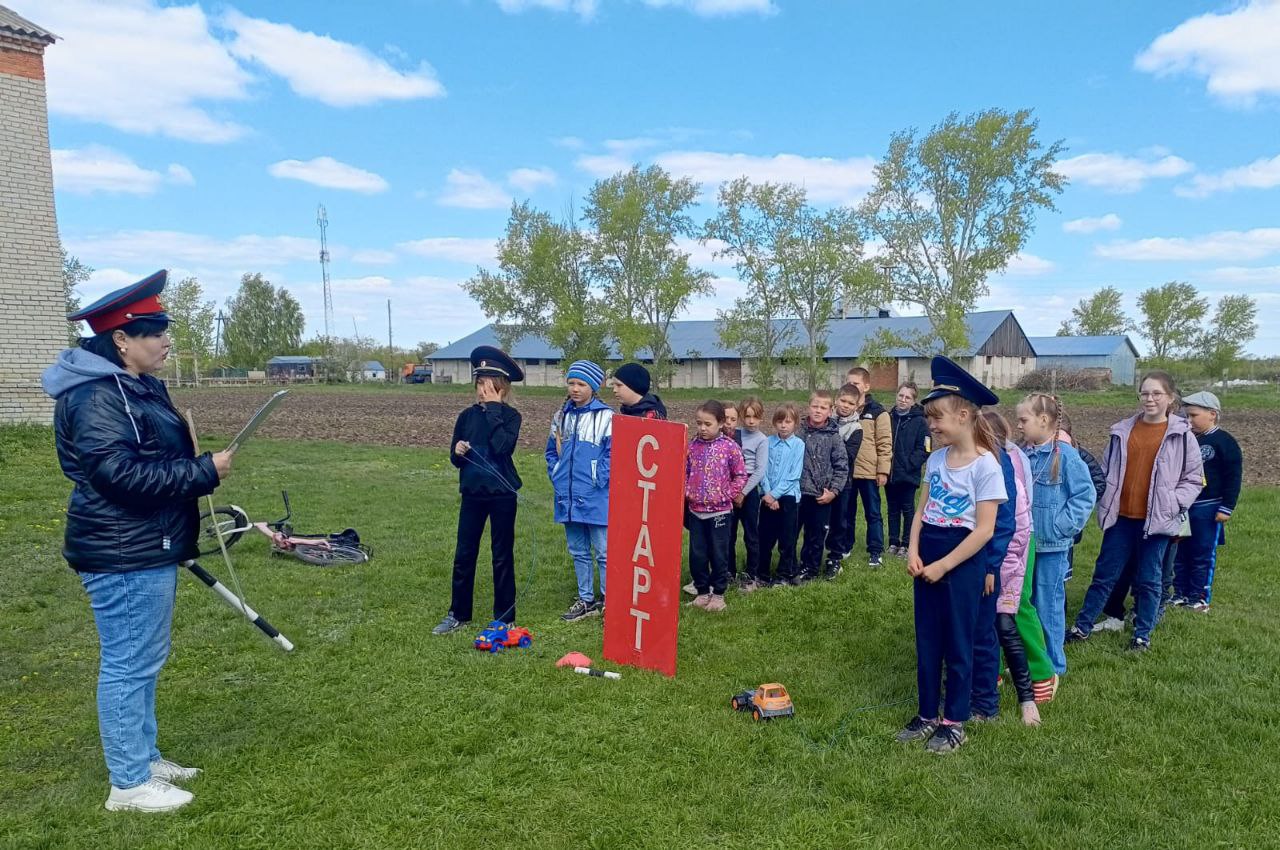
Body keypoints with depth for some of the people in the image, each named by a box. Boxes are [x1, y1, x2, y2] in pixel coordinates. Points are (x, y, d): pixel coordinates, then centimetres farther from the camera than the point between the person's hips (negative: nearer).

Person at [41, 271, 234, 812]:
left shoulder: (140, 387, 13)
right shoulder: (94, 397, -19)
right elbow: (119, 473, -27)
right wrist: (204, 472, -22)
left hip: (148, 547, 10)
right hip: (123, 556, -10)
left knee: (142, 661, 19)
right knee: (128, 665, 0)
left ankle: (144, 758, 33)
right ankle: (129, 785, 12)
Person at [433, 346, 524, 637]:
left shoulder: (510, 416, -5)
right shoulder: (467, 416, 5)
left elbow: (503, 447, -24)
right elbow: (454, 458, 9)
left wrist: (494, 409, -19)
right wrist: (458, 451, -15)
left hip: (502, 495, -3)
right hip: (472, 494, 4)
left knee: (502, 556, 6)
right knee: (463, 554, 8)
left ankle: (505, 618, 17)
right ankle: (458, 614, 22)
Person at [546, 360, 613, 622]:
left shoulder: (606, 416, -9)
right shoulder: (561, 416, 10)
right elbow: (552, 451, 19)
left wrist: (599, 481, -14)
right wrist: (556, 477, 7)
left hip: (596, 499, -6)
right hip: (568, 497, 6)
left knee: (604, 552, 1)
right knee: (578, 551, 15)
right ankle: (586, 600, 27)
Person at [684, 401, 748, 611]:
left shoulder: (729, 447, -8)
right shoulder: (692, 446, 2)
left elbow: (741, 475, -3)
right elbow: (684, 472, 11)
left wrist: (728, 495, -8)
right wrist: (686, 492, -2)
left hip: (720, 510, -3)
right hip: (695, 510, 4)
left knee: (719, 554, 6)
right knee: (696, 554, 9)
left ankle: (718, 593, 20)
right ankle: (702, 591, 24)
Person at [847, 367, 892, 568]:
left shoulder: (877, 412, -5)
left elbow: (885, 444, -6)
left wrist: (883, 471, -9)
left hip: (868, 472, -4)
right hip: (845, 472, 4)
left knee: (872, 514, 6)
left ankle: (875, 552, 14)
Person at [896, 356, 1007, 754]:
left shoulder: (985, 464, -15)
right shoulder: (936, 459, 5)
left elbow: (984, 530, -18)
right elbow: (922, 511, 8)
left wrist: (943, 566, -16)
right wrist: (913, 551, -6)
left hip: (962, 560, -6)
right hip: (928, 558, 6)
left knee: (957, 642, 6)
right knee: (926, 640, 13)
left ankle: (954, 722, 21)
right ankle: (927, 715, 27)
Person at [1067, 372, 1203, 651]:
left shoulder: (1182, 435, -2)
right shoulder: (1122, 430, 4)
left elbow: (1193, 478, 2)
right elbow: (1106, 469, 12)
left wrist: (1173, 505, -10)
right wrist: (1103, 501, 2)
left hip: (1156, 520, -2)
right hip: (1121, 517, 2)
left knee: (1149, 580, 8)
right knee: (1104, 574, 8)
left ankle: (1142, 635, 22)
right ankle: (1082, 627, 18)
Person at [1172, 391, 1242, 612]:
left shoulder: (1224, 442, -8)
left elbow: (1233, 477, -9)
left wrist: (1226, 508, -12)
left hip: (1208, 509, -6)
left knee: (1203, 555, 3)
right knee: (1180, 553, 10)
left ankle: (1200, 597, 14)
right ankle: (1181, 593, 21)